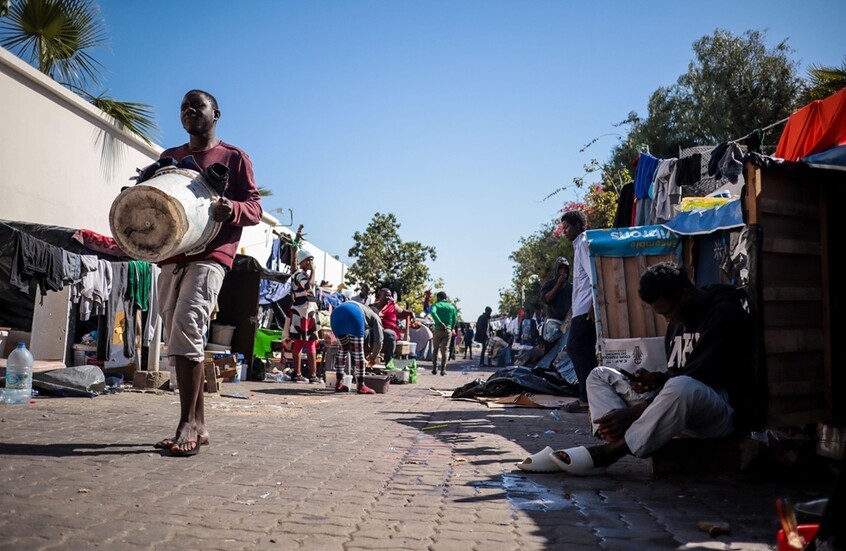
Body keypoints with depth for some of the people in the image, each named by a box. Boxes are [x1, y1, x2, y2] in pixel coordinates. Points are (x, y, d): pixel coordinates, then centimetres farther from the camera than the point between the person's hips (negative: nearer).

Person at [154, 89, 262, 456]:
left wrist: (232, 209, -20)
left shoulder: (234, 158, 7)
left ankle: (188, 423, -16)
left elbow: (255, 209, 2)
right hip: (171, 256, 6)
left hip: (210, 254, -6)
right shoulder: (168, 158, 23)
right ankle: (198, 425, 9)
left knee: (186, 329, -21)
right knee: (177, 337, 3)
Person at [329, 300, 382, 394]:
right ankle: (361, 386, 4)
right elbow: (378, 340, 19)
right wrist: (374, 356, 34)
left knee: (344, 348, 20)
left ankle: (338, 383, 20)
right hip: (352, 314, -6)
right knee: (358, 350, 3)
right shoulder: (375, 317, 28)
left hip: (335, 313, 6)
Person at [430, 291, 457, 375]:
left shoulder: (436, 305, 1)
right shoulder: (452, 307, 9)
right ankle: (443, 370, -4)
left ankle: (434, 369, 12)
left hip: (438, 330, -1)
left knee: (435, 350, 12)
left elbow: (433, 312, -22)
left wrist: (441, 323, -23)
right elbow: (454, 321, 7)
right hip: (448, 330, 1)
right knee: (445, 350, 3)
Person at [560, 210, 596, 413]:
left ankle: (587, 397, -8)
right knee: (584, 350, 9)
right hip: (582, 308, 10)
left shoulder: (584, 243, -6)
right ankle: (589, 395, 11)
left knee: (577, 348, -10)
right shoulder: (579, 244, 24)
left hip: (585, 308, -10)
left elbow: (594, 274, -16)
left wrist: (593, 304, -22)